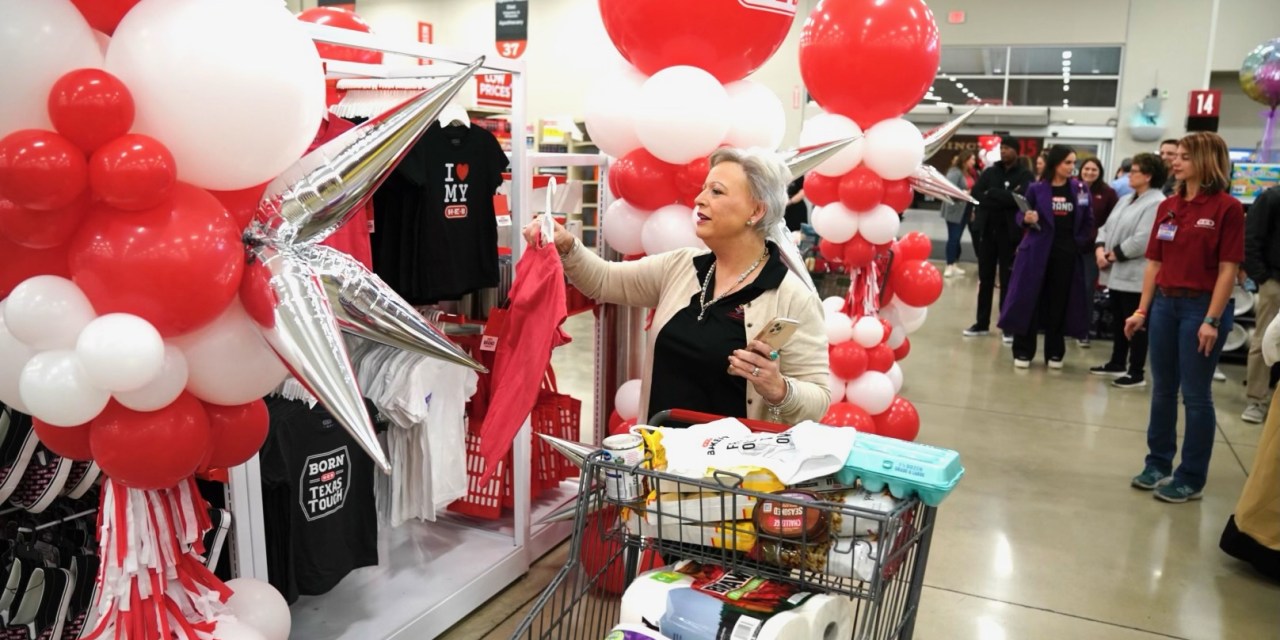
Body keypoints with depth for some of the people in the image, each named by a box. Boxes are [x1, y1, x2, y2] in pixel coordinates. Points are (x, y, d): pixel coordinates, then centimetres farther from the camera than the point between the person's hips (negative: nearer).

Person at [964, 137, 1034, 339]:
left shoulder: (1025, 175, -1)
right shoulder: (990, 172, 9)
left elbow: (1019, 199, -18)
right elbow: (974, 194, -4)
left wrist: (991, 194, -12)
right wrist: (1004, 199, -13)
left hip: (1010, 233, -4)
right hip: (987, 230, 4)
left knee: (1008, 280, 2)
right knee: (985, 278, 9)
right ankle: (982, 324, 17)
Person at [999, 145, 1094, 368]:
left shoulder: (1080, 189, 5)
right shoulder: (1036, 189, -1)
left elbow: (1088, 221, 9)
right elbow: (1021, 216, 2)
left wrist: (1082, 243, -2)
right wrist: (1027, 219, -19)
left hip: (1068, 253, 2)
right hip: (1038, 251, -2)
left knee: (1059, 302, 7)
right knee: (1029, 299, -1)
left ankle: (1055, 352, 17)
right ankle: (1023, 351, 8)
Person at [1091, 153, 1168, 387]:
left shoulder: (1157, 203, -14)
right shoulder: (1125, 200, 17)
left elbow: (1141, 241, -22)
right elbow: (1107, 227, 15)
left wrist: (1113, 255, -13)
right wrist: (1100, 249, -4)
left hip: (1136, 276, -9)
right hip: (1117, 273, 9)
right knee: (1118, 322, 17)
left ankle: (1137, 373, 6)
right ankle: (1117, 364, 28)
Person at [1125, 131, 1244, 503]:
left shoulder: (1227, 208, -9)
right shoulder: (1167, 207, 8)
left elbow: (1228, 270, -12)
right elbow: (1154, 262, 9)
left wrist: (1212, 320, -16)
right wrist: (1142, 310, 6)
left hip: (1202, 306, -6)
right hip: (1165, 303, 6)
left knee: (1195, 394, 2)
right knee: (1162, 389, 13)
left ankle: (1191, 478, 15)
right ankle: (1158, 463, 27)